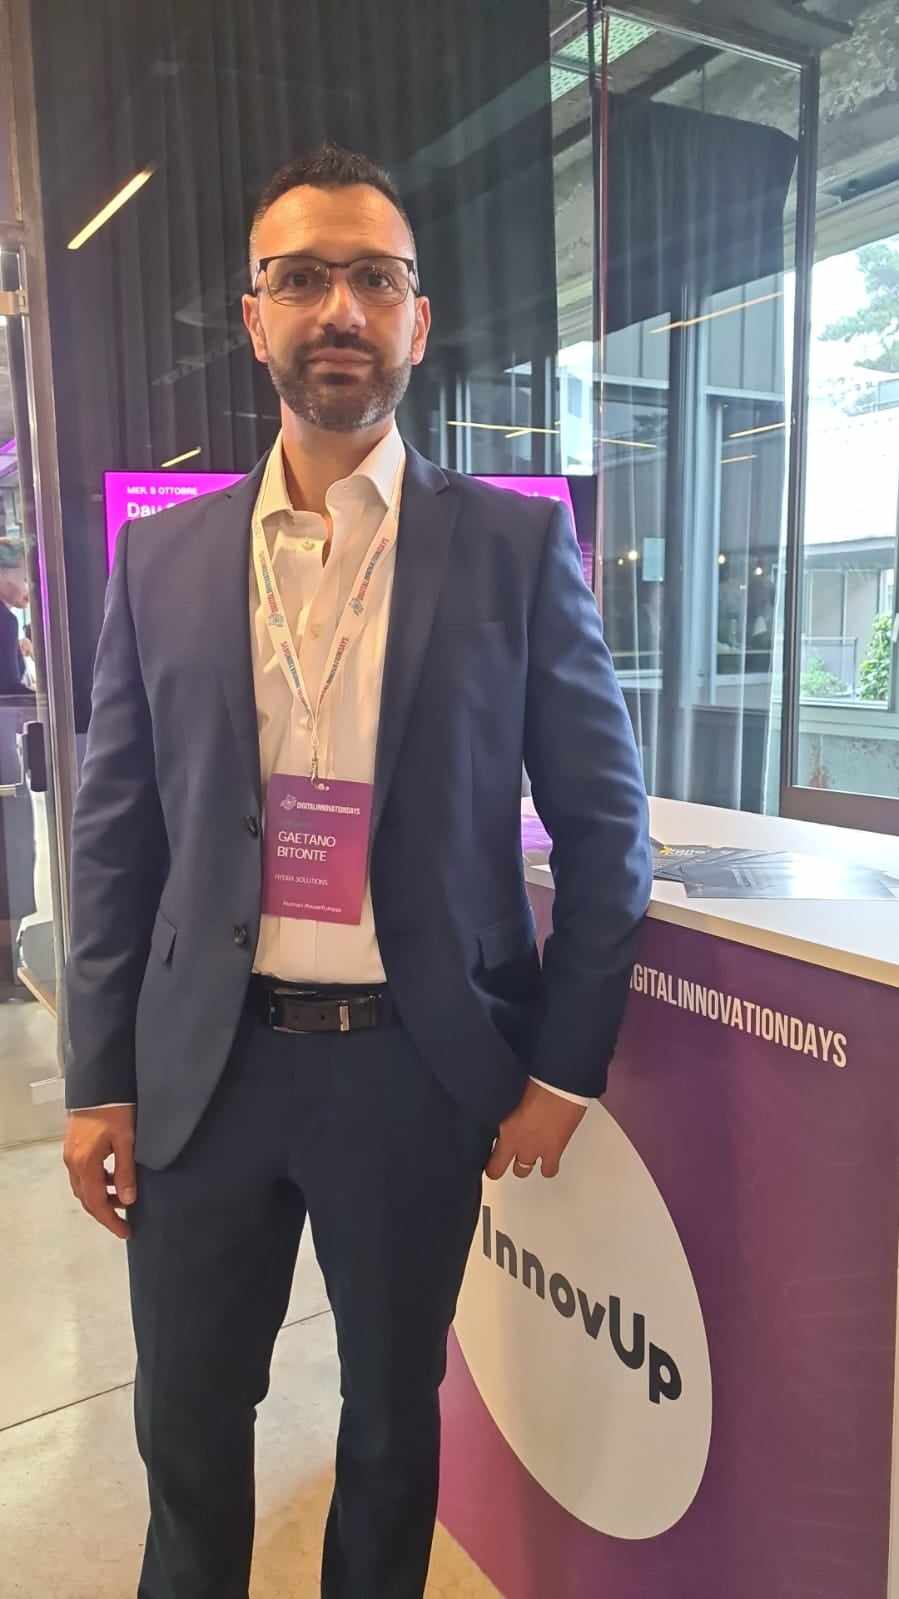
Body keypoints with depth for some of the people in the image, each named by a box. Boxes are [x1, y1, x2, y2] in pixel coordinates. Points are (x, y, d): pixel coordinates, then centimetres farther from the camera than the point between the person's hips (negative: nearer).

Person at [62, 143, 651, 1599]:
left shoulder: (517, 546, -5)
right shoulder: (161, 561, 2)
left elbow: (605, 822, -2)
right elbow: (115, 840, 4)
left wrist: (564, 1068, -4)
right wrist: (97, 1081, 2)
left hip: (418, 1066, -2)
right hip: (203, 1065, 2)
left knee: (393, 1413, 20)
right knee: (186, 1419, 20)